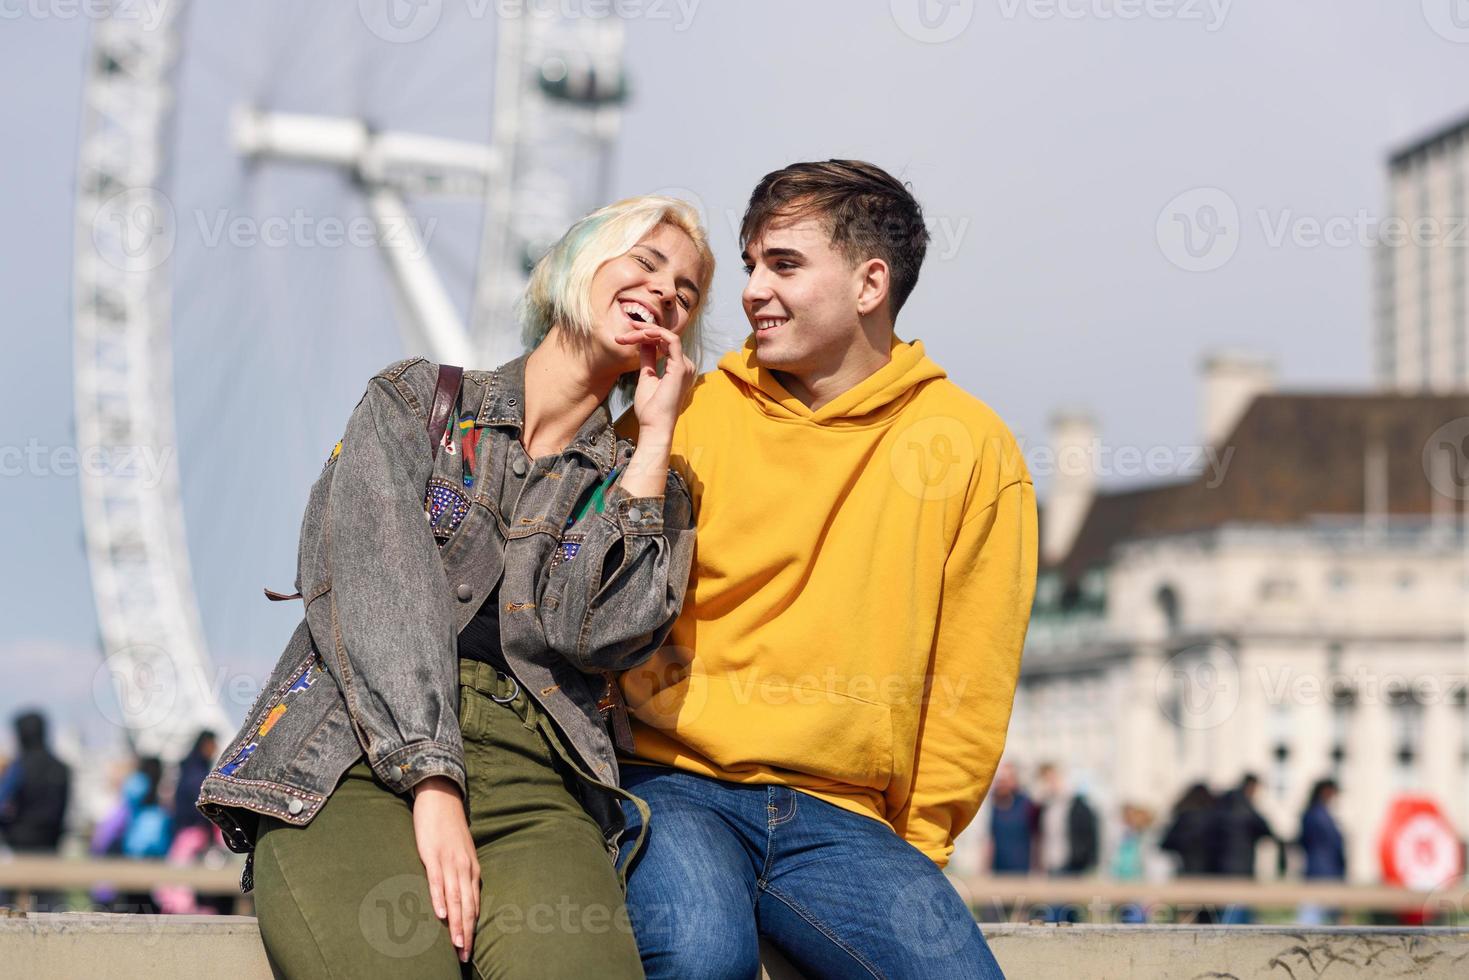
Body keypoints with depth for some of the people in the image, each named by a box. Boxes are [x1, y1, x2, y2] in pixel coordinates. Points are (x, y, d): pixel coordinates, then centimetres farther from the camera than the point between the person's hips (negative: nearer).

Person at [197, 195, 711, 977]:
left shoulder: (638, 486, 22)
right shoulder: (416, 400, 16)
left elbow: (597, 632, -1)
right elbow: (377, 593, -1)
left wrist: (656, 436, 5)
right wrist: (431, 785, -16)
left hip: (527, 780, 2)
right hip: (356, 758, -1)